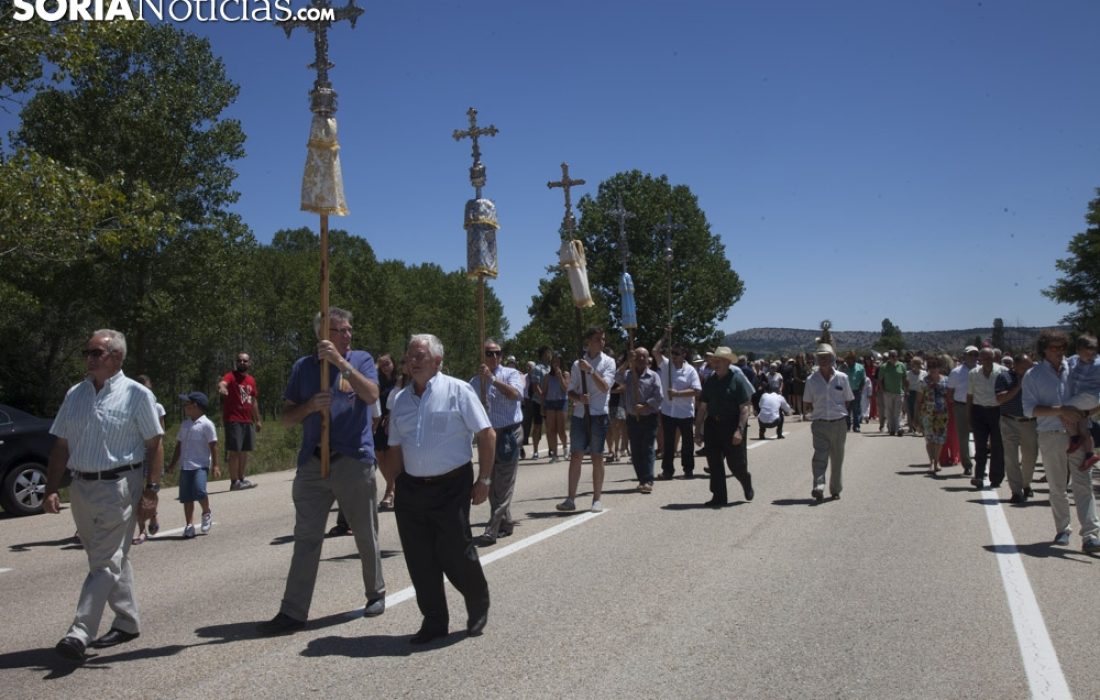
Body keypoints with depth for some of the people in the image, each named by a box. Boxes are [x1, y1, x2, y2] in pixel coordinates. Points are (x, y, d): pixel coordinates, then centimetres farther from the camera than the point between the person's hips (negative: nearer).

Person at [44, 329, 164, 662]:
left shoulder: (137, 394, -4)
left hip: (119, 486, -6)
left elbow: (154, 444, -4)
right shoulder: (75, 395, 11)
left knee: (105, 563, -7)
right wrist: (52, 489, 6)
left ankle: (80, 634, -9)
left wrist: (152, 486, -10)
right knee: (113, 559, 15)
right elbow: (61, 446, 12)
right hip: (81, 487, 6)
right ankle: (128, 622, 26)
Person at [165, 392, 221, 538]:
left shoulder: (206, 424, -6)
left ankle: (207, 514, 6)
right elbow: (179, 445, 19)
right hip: (185, 466, 6)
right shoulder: (184, 424, 14)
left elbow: (213, 446, -8)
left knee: (199, 491, -20)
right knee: (186, 497, 4)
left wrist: (215, 465, -11)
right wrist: (172, 464, 18)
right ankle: (189, 525, 12)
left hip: (200, 465, -6)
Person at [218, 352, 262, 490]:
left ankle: (242, 479, 20)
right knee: (235, 451, -9)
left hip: (248, 421, 7)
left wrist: (257, 420, 23)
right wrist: (222, 387, -56)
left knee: (244, 452, 12)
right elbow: (222, 383, -32)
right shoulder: (231, 376, -7)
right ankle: (234, 482, -6)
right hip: (233, 420, -7)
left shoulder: (251, 380, 14)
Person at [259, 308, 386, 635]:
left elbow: (371, 395, -16)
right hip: (312, 462, 2)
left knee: (366, 535, 10)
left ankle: (376, 593, 29)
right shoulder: (303, 367, 9)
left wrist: (340, 361, -19)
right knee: (306, 538, 3)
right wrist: (310, 405, -10)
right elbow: (287, 418, 10)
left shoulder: (361, 359, 3)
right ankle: (293, 611, 7)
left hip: (354, 461, -2)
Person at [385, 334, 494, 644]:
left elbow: (487, 435, -6)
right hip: (412, 488, 5)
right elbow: (396, 450, 16)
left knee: (455, 555, -2)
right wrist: (398, 488, 10)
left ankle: (478, 608, 25)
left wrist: (484, 480, -9)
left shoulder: (457, 391, -5)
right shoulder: (401, 400, 11)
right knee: (420, 560, 7)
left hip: (451, 487, -5)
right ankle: (434, 621, 23)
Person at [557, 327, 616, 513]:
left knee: (597, 456, 2)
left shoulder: (608, 362, 2)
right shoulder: (578, 364, 10)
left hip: (598, 414, -2)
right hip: (579, 414, 3)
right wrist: (579, 397, -11)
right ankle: (571, 499, 7)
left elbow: (605, 387, -11)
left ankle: (597, 500, 11)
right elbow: (571, 390, 10)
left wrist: (590, 370, -19)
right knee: (575, 456, 3)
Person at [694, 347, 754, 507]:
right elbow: (702, 407, 11)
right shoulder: (710, 381, 10)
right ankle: (719, 497, 15)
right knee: (714, 463, 4)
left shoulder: (738, 379, -7)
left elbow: (745, 407, -13)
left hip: (732, 425, -5)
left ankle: (747, 484, 32)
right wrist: (698, 431, 8)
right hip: (713, 425, 5)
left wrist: (740, 430, -22)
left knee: (736, 463, 1)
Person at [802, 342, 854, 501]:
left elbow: (848, 401, 10)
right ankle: (818, 488, -22)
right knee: (819, 456, -13)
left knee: (837, 458, 10)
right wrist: (812, 410, -2)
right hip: (819, 424, -1)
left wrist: (839, 410, 0)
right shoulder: (812, 380, 3)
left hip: (838, 424, 1)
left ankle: (835, 489, 23)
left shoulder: (842, 378, 3)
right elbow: (806, 404, 11)